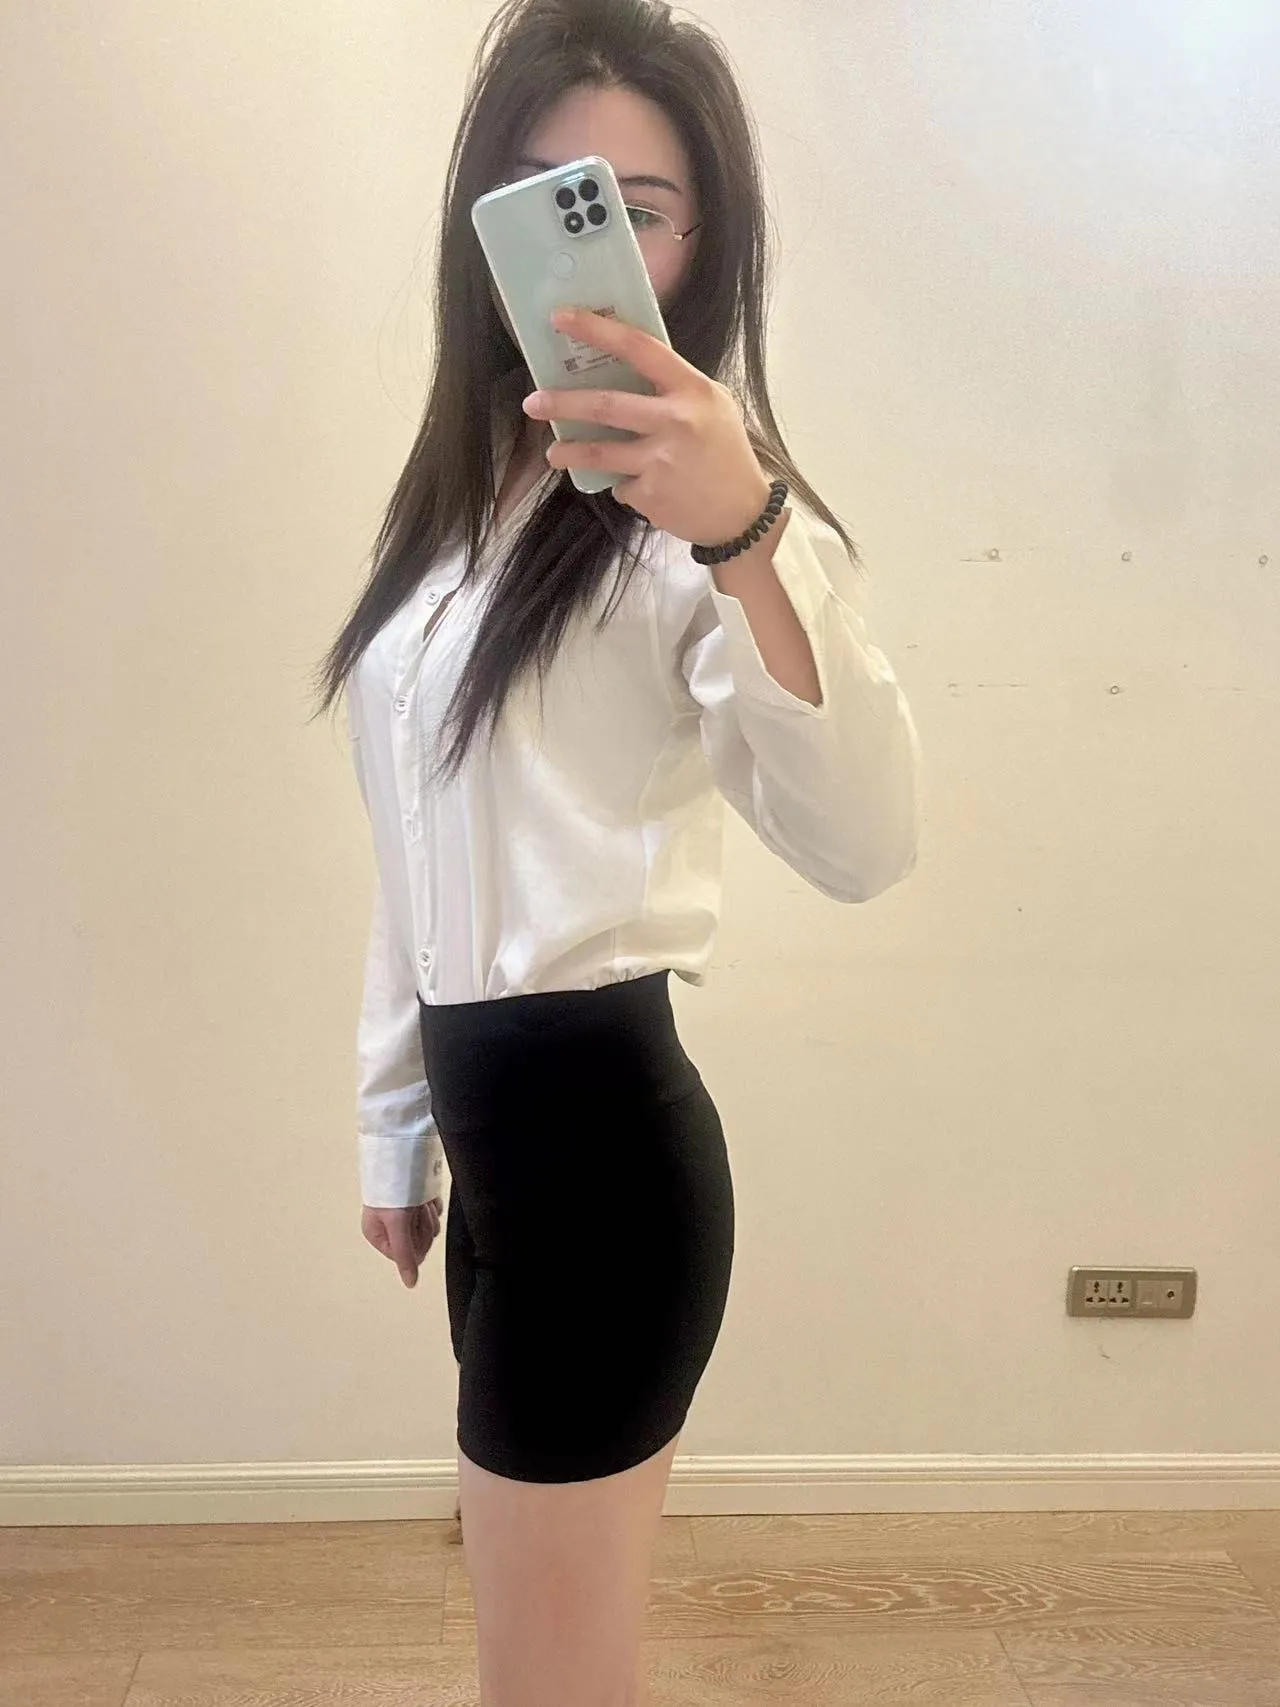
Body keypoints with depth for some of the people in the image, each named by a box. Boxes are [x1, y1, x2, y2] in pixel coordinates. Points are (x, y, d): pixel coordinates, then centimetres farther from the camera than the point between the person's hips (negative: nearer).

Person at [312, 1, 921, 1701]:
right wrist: (394, 1122, 19)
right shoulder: (468, 485, 14)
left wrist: (749, 539, -47)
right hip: (502, 1120, 8)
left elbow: (863, 843, -32)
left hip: (600, 1127, -8)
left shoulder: (687, 503, -13)